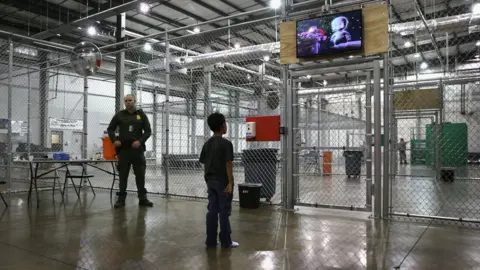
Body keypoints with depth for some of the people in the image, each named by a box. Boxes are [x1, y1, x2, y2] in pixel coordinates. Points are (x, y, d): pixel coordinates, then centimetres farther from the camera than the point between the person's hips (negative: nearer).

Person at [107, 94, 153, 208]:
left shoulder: (141, 115, 6)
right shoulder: (119, 115, 8)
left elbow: (148, 131, 5)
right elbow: (110, 129, 13)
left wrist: (140, 141, -10)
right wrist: (114, 140, -3)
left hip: (137, 149, 0)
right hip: (123, 149, 1)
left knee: (140, 174, 2)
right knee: (123, 175, 4)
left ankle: (142, 198, 10)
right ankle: (121, 198, 13)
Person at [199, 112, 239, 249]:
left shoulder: (207, 144, 8)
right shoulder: (226, 143, -13)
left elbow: (204, 164, 10)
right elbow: (228, 164, -16)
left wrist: (208, 181, 17)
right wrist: (230, 182, -14)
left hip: (211, 181, 6)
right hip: (222, 182, -6)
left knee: (212, 210, 10)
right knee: (224, 211, 2)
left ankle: (211, 240, 15)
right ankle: (226, 241, 11)